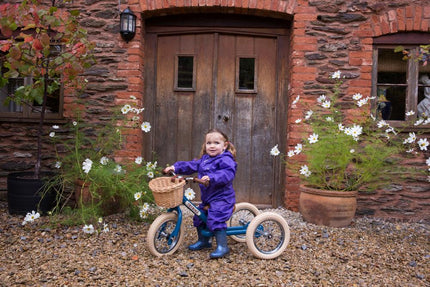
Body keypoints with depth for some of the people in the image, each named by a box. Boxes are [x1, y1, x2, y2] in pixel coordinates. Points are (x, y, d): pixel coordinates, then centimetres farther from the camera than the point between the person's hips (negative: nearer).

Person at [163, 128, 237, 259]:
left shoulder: (225, 160, -16)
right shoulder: (204, 159, 12)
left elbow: (228, 173, -32)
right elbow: (191, 166, 16)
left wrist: (212, 177, -43)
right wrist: (175, 167, 7)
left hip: (221, 198, -9)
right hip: (207, 199, 9)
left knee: (215, 220, -18)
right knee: (199, 218, 17)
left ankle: (222, 247, -4)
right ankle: (203, 241, 38)